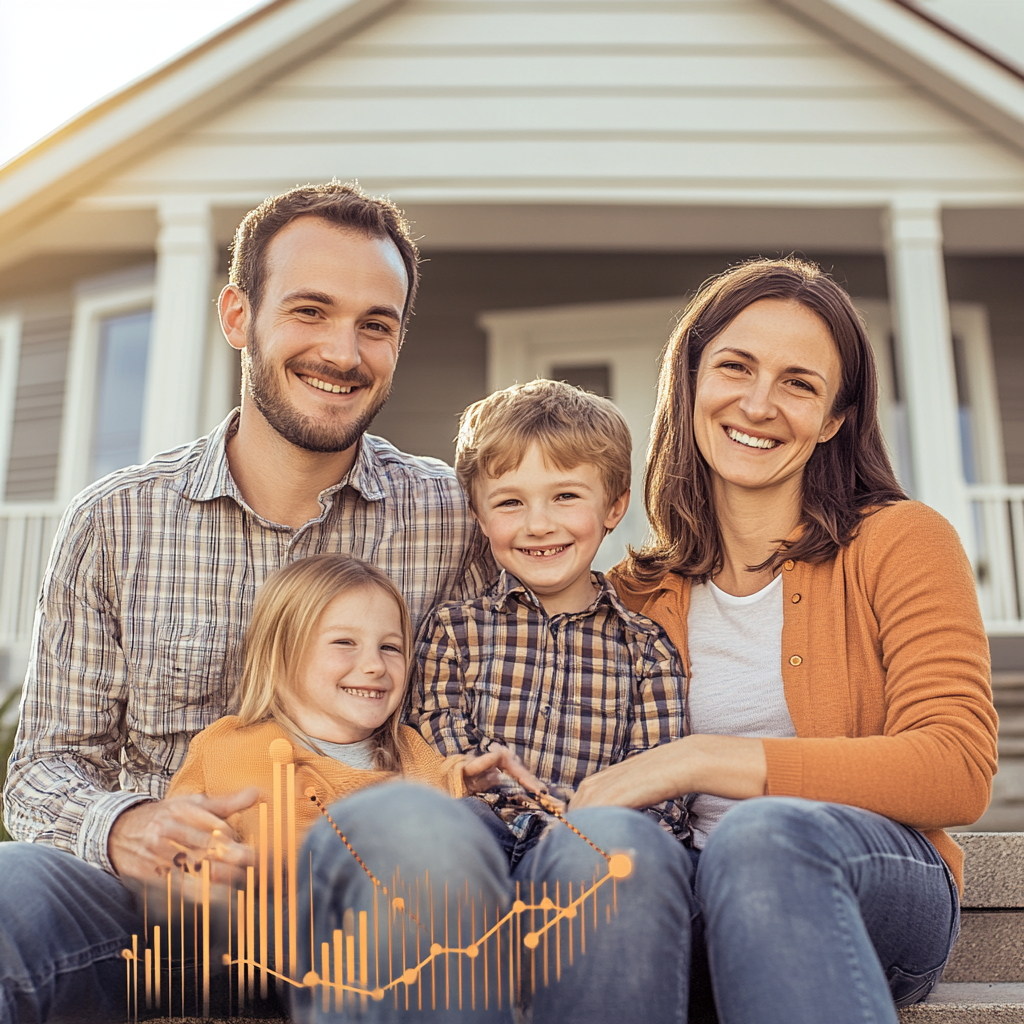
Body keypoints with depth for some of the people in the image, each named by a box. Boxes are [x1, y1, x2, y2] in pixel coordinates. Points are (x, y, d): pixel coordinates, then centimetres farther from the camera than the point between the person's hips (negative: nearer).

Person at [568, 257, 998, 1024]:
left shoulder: (902, 542, 0)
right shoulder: (638, 592, 10)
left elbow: (959, 772, -11)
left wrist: (704, 759, -17)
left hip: (881, 887, -1)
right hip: (703, 893, 2)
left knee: (762, 834, -36)